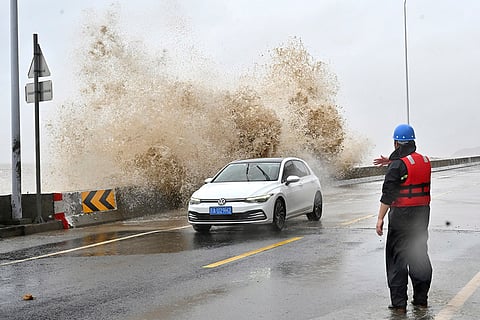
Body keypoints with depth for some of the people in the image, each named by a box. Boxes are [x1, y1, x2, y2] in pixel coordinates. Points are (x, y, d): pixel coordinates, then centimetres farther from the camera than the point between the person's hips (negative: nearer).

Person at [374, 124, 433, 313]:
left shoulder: (398, 165, -15)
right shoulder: (425, 161, 8)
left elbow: (388, 194, -18)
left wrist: (380, 218, -16)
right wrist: (391, 163, 27)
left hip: (402, 215, -7)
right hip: (422, 213, 7)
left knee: (397, 258, 0)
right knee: (420, 255, 15)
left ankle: (399, 302, 0)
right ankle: (421, 298, 23)